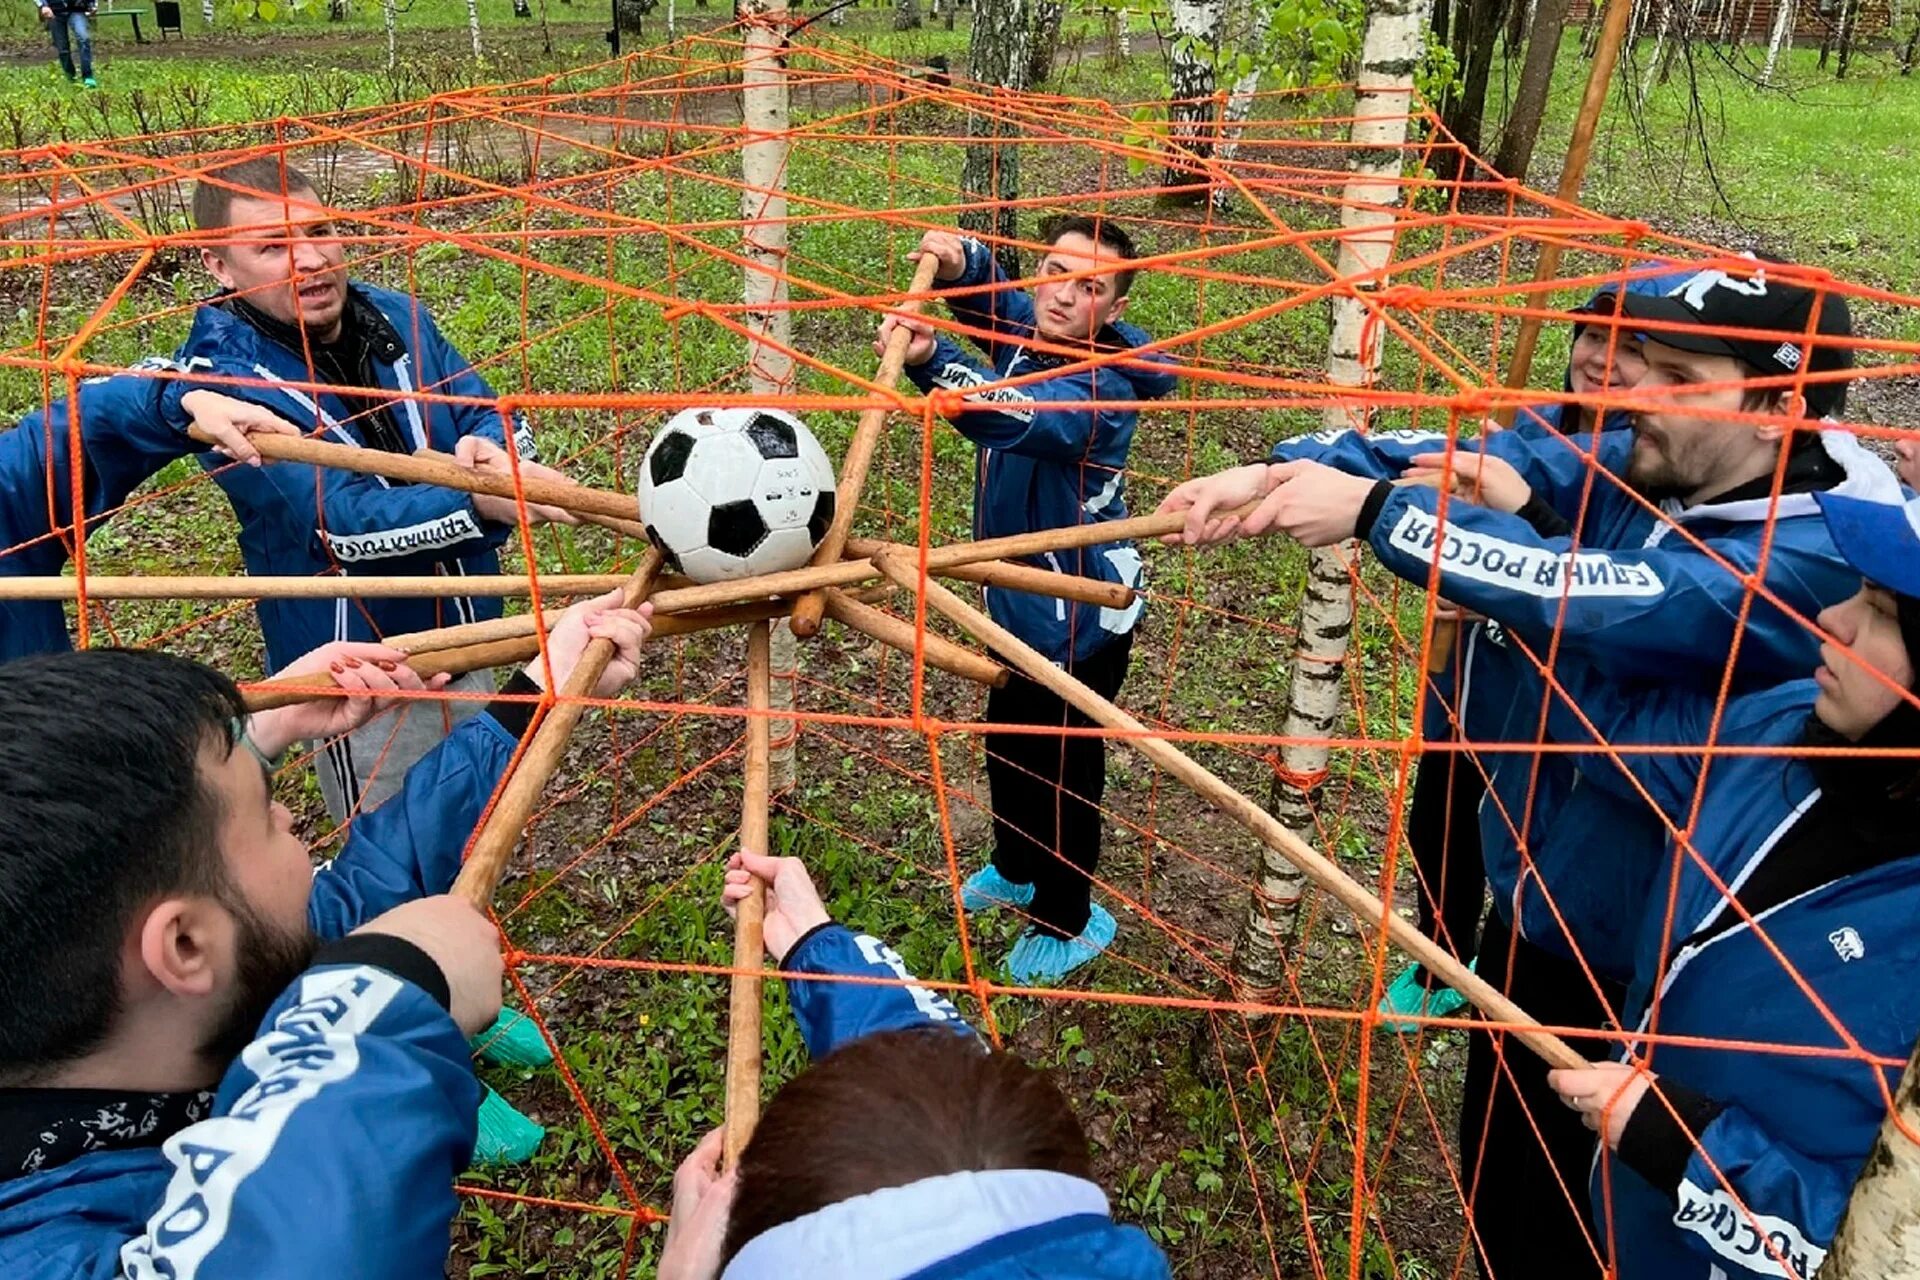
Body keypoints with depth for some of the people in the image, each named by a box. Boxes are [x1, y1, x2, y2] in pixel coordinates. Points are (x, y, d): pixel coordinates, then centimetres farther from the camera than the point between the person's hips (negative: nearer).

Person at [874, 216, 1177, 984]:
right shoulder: (1024, 330, -8)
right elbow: (985, 288, 8)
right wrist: (956, 262, -17)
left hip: (1080, 617, -8)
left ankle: (1067, 923, 34)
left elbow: (1019, 415, -50)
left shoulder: (1101, 391, -31)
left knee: (1062, 769, 9)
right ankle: (1018, 871, 53)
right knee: (1007, 746, 26)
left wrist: (928, 362, -66)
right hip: (1018, 597, 9)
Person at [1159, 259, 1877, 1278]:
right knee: (1493, 1169, 27)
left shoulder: (1817, 561, -27)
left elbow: (1598, 602, -39)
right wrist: (1285, 471, -28)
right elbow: (1471, 457, -13)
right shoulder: (1632, 463, -5)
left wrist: (1373, 510, -37)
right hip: (1529, 907, 7)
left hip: (1634, 971, -7)